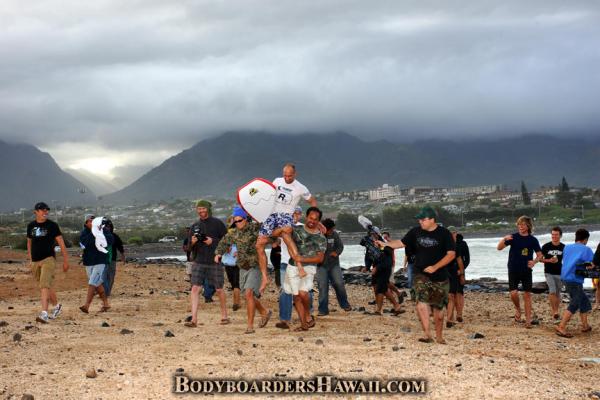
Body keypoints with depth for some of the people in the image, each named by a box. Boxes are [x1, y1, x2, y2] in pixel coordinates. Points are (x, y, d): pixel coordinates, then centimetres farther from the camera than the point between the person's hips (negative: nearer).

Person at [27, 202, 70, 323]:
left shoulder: (52, 225, -3)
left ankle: (44, 314, -26)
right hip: (35, 261, 5)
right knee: (43, 287, 15)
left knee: (45, 285, -18)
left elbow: (61, 243, -1)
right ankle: (56, 306, 36)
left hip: (48, 259, -5)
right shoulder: (30, 226, 9)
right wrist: (30, 260, 18)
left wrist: (65, 260, -3)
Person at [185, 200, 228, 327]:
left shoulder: (217, 223, -1)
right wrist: (192, 242, -6)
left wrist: (213, 241, -16)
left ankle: (224, 316, 24)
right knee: (195, 288, -9)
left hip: (215, 261, -3)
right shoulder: (195, 225, 12)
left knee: (219, 290, 6)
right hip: (198, 262, 3)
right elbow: (189, 245, 17)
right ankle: (194, 319, -10)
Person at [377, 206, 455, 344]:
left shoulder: (444, 233, -7)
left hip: (439, 277, -1)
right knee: (421, 303, -20)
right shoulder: (416, 231, 3)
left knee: (438, 307, 8)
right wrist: (385, 244, -3)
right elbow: (401, 243, 12)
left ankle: (439, 336, 26)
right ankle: (427, 334, -19)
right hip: (421, 274, 2)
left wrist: (435, 267, -18)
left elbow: (451, 254, -9)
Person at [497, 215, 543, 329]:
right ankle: (517, 309, 21)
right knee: (513, 293, -10)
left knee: (527, 295, 2)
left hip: (526, 271, 1)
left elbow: (540, 255, 7)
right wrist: (504, 239, -28)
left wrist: (534, 261, -14)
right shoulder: (513, 237, -2)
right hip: (513, 270, -1)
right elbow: (499, 248, -8)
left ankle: (528, 320, 8)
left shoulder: (533, 240, 1)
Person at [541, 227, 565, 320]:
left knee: (557, 293, 8)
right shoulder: (546, 246, -4)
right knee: (552, 291, -16)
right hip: (549, 273, -2)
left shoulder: (563, 247, 1)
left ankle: (555, 312, 20)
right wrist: (549, 260, -16)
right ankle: (554, 312, -8)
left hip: (559, 273, 2)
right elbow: (540, 258, 1)